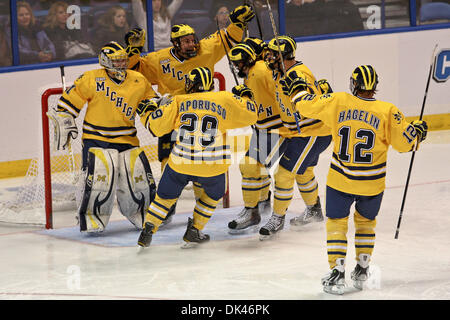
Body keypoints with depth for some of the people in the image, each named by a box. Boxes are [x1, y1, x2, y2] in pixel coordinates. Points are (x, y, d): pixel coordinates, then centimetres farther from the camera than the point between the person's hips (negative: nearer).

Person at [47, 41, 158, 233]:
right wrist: (65, 123, -4)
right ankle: (91, 218, -4)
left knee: (139, 176, 2)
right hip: (96, 139, -4)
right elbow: (69, 100, -2)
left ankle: (140, 215, 26)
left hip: (127, 139, 4)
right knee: (100, 177, -20)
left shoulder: (138, 81, 4)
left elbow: (152, 102, 19)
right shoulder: (91, 79, -8)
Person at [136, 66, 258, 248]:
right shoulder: (225, 100, 3)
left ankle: (148, 229, 14)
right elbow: (250, 115, 12)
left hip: (181, 163, 0)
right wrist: (244, 96, 30)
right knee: (214, 193, 29)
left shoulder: (179, 102, 4)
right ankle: (194, 232, 27)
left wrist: (146, 112, 27)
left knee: (166, 194, 22)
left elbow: (155, 126, 6)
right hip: (213, 165, 0)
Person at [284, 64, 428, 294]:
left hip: (340, 180, -1)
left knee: (336, 222, 12)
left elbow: (308, 106, -1)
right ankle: (362, 270, 25)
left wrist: (297, 88, 19)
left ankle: (337, 272, 1)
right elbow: (405, 142, -7)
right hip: (372, 184, 1)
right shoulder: (387, 112, -11)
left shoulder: (338, 102, -10)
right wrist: (418, 131, 14)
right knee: (365, 221, 23)